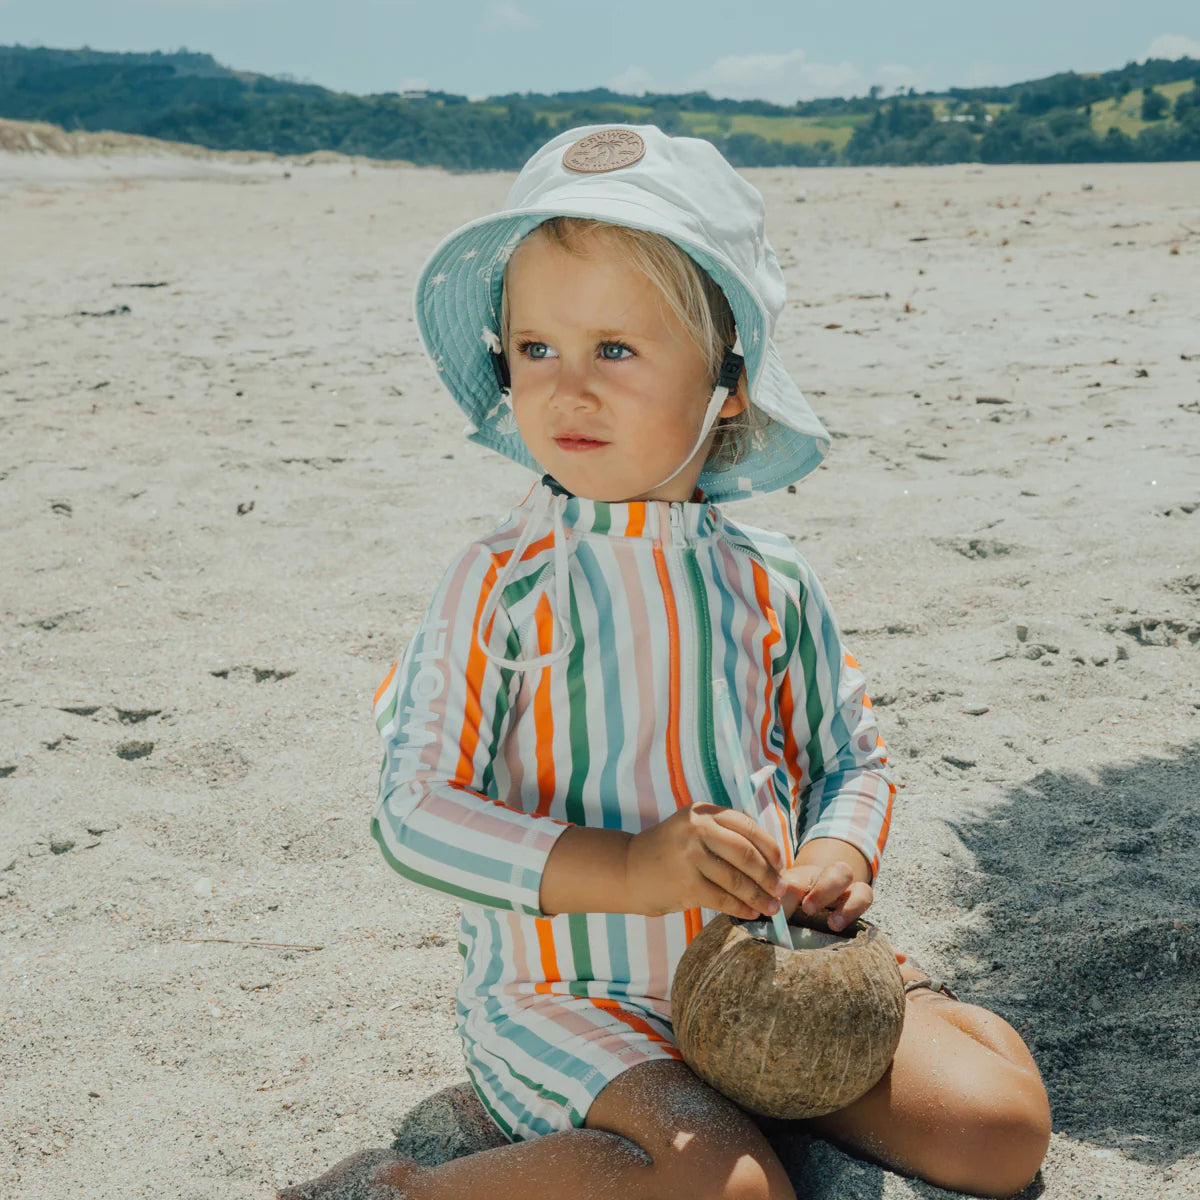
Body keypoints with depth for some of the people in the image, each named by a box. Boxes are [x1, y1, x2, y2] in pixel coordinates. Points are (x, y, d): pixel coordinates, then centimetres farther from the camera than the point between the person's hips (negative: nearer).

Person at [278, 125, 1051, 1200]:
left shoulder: (769, 584, -1)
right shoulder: (500, 586, -11)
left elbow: (853, 759, 11)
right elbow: (415, 811, -14)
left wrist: (837, 859, -12)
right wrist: (628, 867, -25)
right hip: (562, 994, -3)